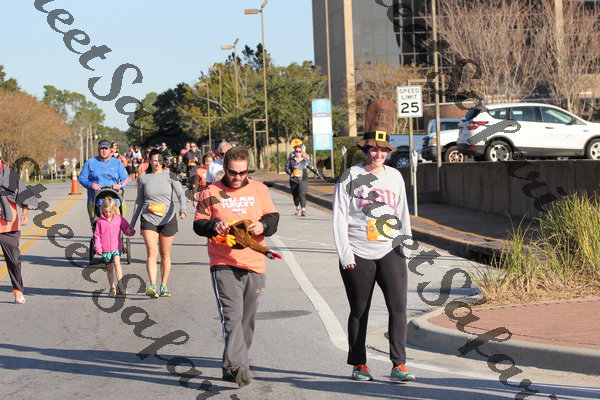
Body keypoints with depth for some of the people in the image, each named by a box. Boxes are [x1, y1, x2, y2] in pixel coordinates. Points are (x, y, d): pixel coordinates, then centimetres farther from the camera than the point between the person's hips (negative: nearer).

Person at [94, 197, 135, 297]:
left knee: (117, 262, -23)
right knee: (109, 269, 8)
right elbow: (97, 235, 5)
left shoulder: (120, 219, 2)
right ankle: (112, 287, 19)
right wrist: (98, 247, -3)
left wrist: (130, 231, -13)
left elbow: (126, 230, 10)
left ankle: (119, 284, -20)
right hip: (105, 249, 1)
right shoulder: (100, 221, 2)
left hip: (117, 247, -1)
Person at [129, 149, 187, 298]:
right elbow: (139, 202, 14)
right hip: (148, 219, 0)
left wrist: (182, 210, -28)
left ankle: (164, 286, 20)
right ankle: (152, 286, -24)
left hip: (168, 219, 0)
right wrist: (132, 224, 15)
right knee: (151, 252, -15)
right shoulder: (143, 178, 6)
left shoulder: (170, 176, 2)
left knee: (165, 254, 7)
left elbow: (181, 195, -8)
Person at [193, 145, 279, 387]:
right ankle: (238, 366, -25)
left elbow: (273, 218, 9)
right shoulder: (211, 193, 3)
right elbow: (198, 224, 4)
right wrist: (213, 225, -18)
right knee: (232, 316, -17)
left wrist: (263, 225, -13)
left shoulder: (259, 190, 10)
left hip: (254, 265, 4)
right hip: (223, 265, -4)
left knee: (247, 319, 11)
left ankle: (231, 366, 25)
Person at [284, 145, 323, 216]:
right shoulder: (290, 160, 5)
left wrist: (318, 174, 8)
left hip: (303, 180, -2)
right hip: (294, 180, 2)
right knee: (295, 195, 13)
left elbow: (312, 167, 13)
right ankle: (297, 208, 37)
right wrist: (290, 173, -24)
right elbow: (286, 168, -4)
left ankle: (303, 210, -24)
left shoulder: (305, 160, 7)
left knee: (302, 194, -19)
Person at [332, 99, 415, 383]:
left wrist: (406, 241, 12)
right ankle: (359, 365, 18)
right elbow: (340, 217, -3)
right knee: (359, 312, 7)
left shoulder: (395, 177, 12)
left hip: (390, 253, 3)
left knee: (398, 306, -10)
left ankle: (398, 365, -9)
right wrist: (345, 254, -9)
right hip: (358, 256, -3)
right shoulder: (350, 178, 0)